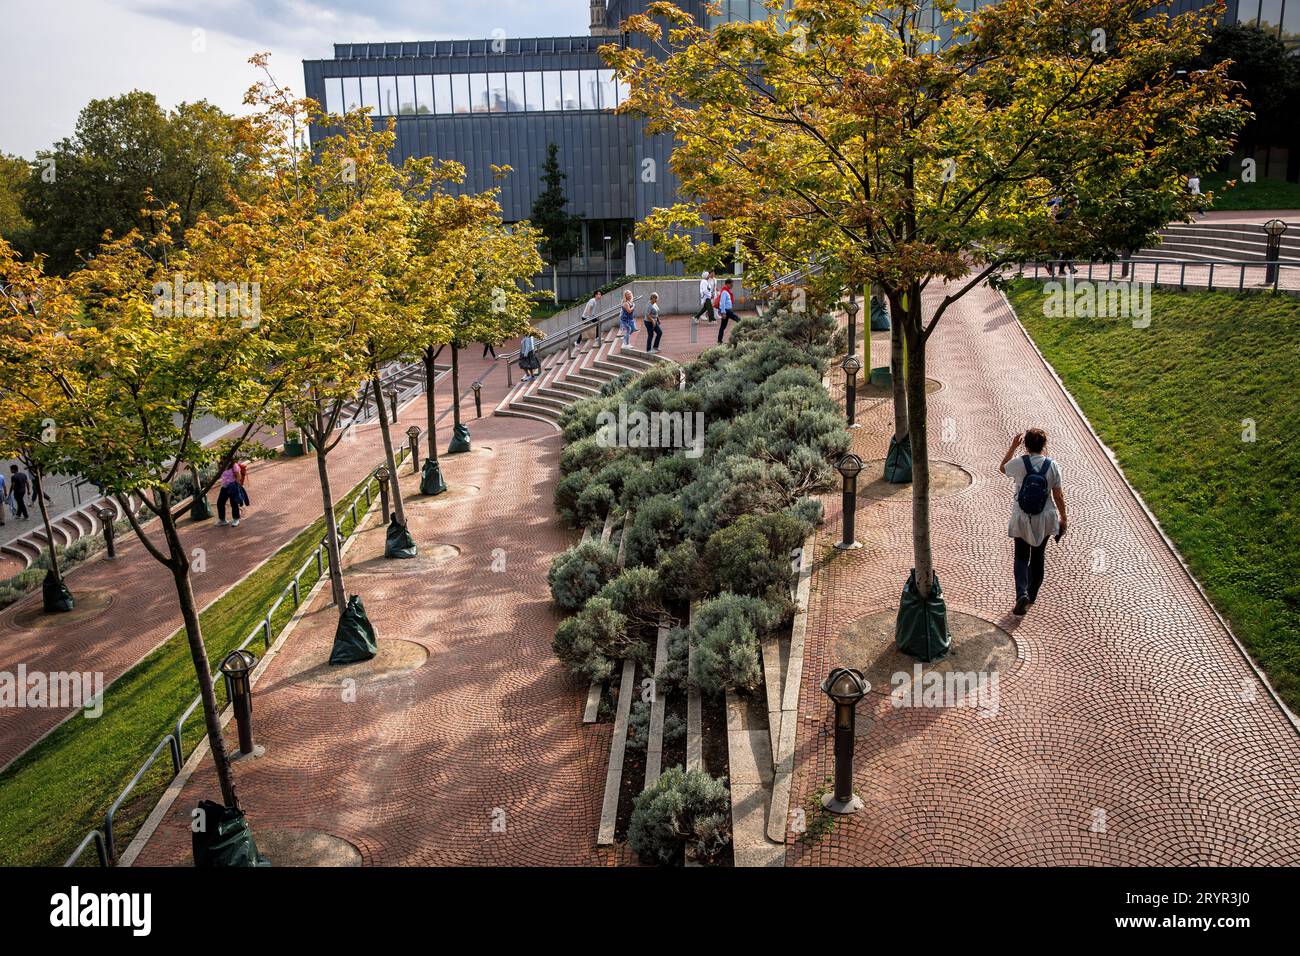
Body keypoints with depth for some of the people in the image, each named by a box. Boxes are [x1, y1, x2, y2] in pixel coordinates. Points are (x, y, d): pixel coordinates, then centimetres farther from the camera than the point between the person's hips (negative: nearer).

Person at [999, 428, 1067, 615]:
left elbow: (1002, 468, 11)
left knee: (1021, 557, 12)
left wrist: (1013, 447, 12)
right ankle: (1032, 596, 29)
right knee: (1038, 557, 17)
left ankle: (1022, 593, -8)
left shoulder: (1018, 463, -13)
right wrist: (1063, 518, 8)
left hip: (1021, 520, -1)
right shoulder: (1052, 466, -10)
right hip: (1044, 520, 1)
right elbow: (1058, 496, -4)